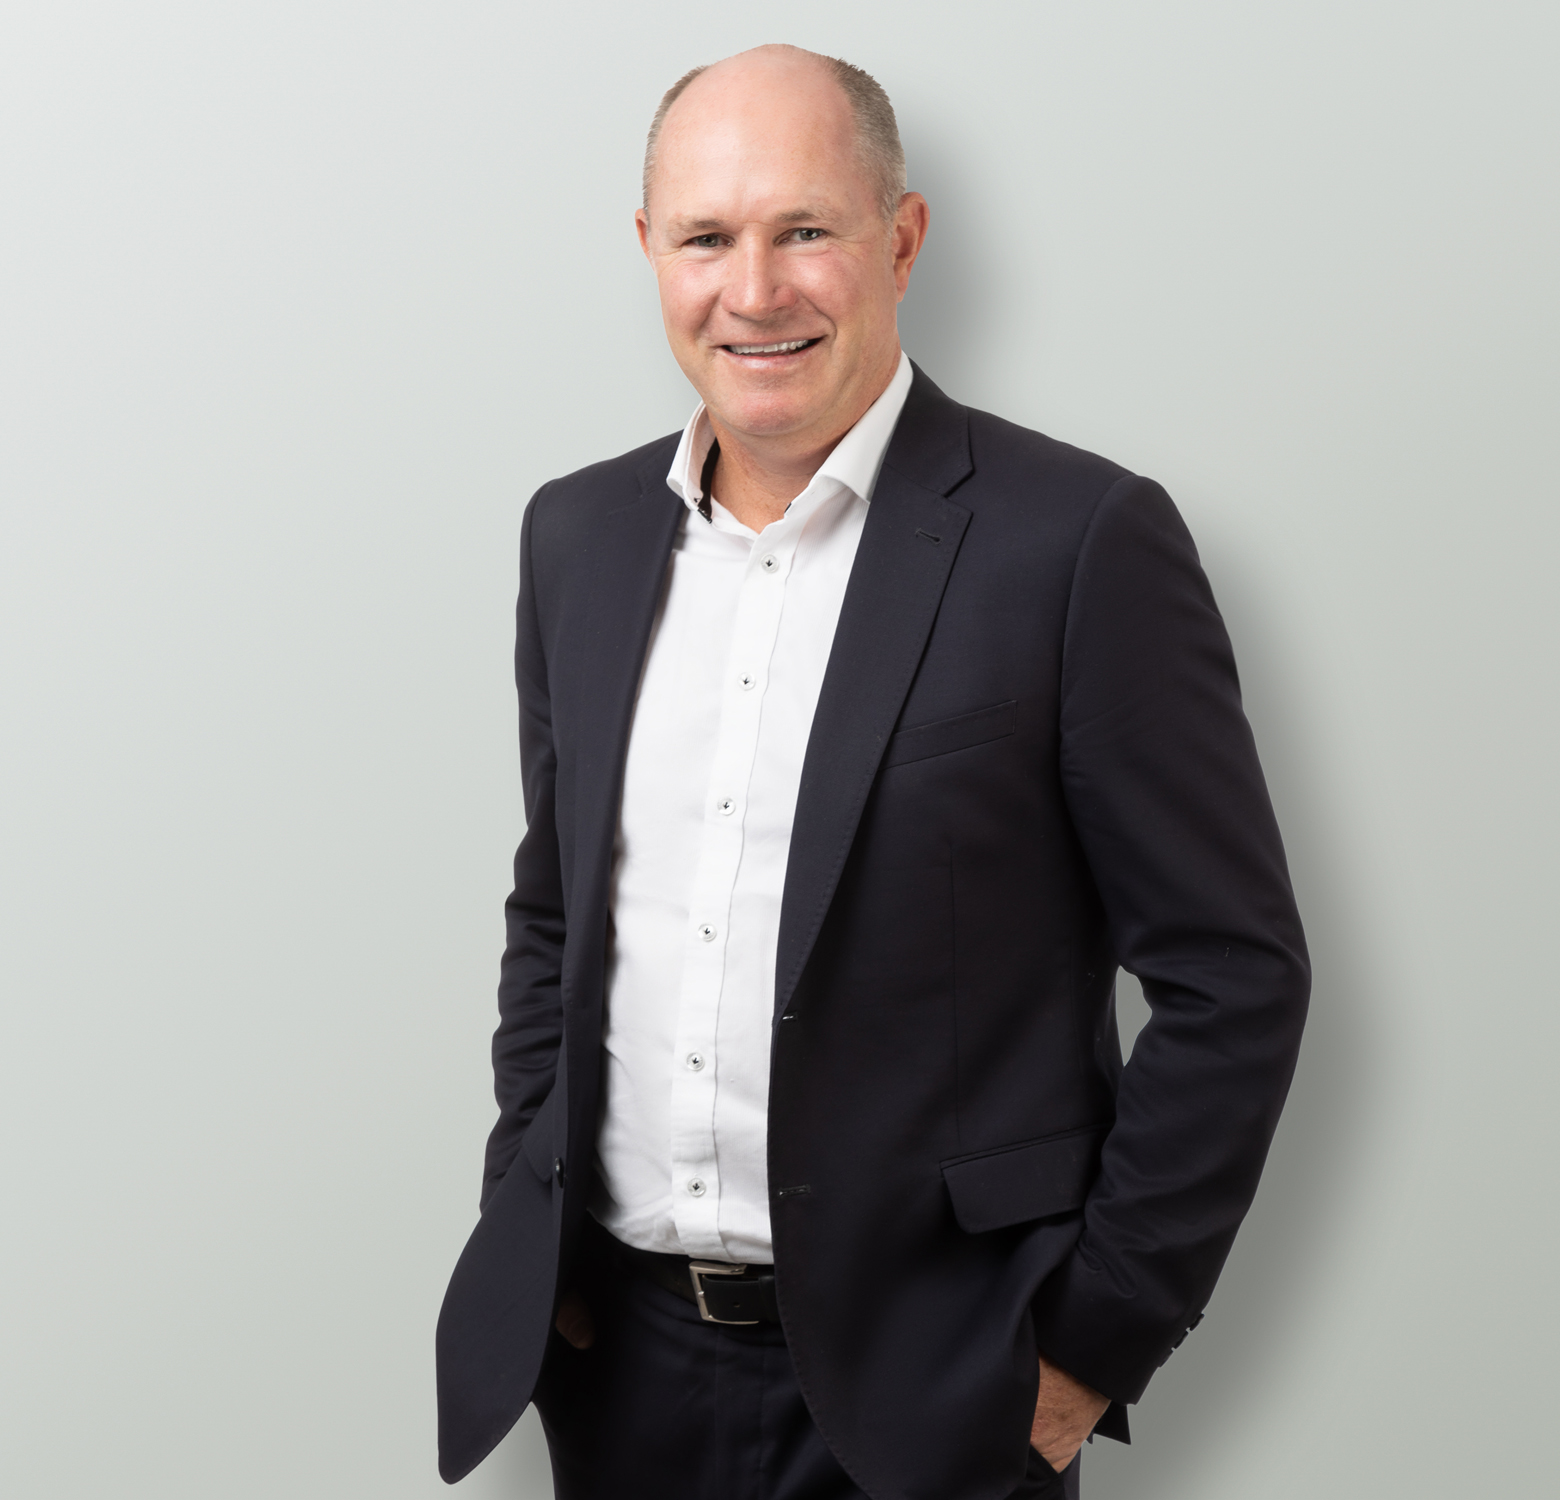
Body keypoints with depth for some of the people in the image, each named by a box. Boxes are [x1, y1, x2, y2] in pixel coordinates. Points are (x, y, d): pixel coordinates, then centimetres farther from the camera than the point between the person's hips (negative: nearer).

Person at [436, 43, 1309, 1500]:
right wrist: (524, 1238, 7)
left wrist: (1095, 1341, -9)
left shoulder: (1081, 540, -13)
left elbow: (1233, 976, -10)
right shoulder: (579, 532, 4)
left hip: (921, 1381, -5)